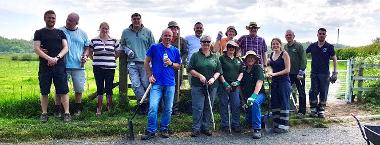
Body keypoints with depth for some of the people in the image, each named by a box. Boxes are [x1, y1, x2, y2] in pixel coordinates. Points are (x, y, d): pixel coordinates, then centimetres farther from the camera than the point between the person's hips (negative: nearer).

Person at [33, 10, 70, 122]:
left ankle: (67, 113, 1)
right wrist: (48, 58, -17)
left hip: (59, 65, 1)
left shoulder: (60, 32, 15)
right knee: (44, 92, 5)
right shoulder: (39, 33, 10)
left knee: (63, 91, -3)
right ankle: (44, 113, 15)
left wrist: (57, 58, -12)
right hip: (44, 66, 0)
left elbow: (66, 48, 5)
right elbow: (36, 49, -1)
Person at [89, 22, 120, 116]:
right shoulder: (94, 41, 4)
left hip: (110, 68, 0)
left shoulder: (114, 41, 6)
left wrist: (111, 60, 8)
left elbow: (117, 53, 15)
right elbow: (90, 53, 13)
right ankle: (99, 109, 12)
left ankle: (109, 108, 14)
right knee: (99, 88, 4)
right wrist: (96, 60, 6)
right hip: (98, 68, 0)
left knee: (109, 88, 3)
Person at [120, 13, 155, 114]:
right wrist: (127, 50, 2)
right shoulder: (126, 32, 11)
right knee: (135, 85, -8)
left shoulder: (147, 32, 7)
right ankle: (144, 103, 2)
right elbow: (122, 44, 23)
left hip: (145, 63, -1)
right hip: (132, 63, 1)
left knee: (146, 84, 0)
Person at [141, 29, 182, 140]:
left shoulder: (175, 50, 9)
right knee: (153, 107, -10)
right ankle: (151, 131, 2)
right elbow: (146, 62, 6)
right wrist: (150, 76, -3)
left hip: (170, 84, 3)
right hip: (156, 83, -3)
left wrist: (171, 64, -5)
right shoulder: (154, 47, 1)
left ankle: (164, 129, 25)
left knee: (168, 109, 9)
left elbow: (179, 66, 15)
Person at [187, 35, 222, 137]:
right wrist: (200, 76, -13)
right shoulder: (195, 55, 4)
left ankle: (205, 128, 19)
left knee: (208, 108, 7)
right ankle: (196, 129, 5)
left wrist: (213, 78, -8)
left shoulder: (215, 57, 12)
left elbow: (219, 71, 11)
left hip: (212, 86, 3)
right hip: (197, 86, -3)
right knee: (198, 108, -5)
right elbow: (190, 69, -1)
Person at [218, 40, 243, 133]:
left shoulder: (238, 60, 16)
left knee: (236, 106, 4)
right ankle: (225, 126, 12)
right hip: (224, 86, -4)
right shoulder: (222, 58, 1)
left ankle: (235, 125, 14)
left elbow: (241, 72, 15)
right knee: (224, 106, 3)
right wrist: (224, 83, -13)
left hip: (235, 87, 4)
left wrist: (238, 81, -1)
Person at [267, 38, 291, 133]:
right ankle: (276, 124, 16)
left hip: (284, 81, -7)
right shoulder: (271, 54, 13)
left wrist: (275, 74, -17)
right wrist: (270, 74, 3)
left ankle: (284, 126, 2)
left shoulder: (284, 54, -5)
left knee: (284, 103, -4)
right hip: (274, 81, 7)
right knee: (274, 103, 7)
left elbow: (287, 70, -11)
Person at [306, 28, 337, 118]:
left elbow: (334, 59, 2)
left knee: (323, 93, 3)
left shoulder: (329, 47, 0)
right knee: (313, 92, 0)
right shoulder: (312, 46, 6)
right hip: (314, 73, 2)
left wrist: (335, 72, -3)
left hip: (325, 74, -1)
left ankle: (321, 111, 12)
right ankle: (313, 110, 9)